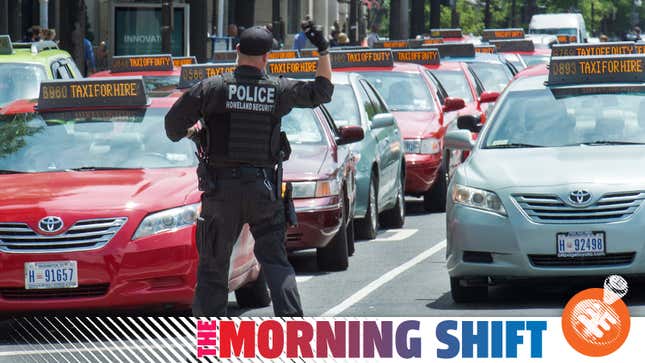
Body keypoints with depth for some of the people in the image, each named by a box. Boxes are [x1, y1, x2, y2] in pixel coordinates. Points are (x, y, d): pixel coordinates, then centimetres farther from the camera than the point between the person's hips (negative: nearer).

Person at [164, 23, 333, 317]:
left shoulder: (212, 88, -6)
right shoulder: (278, 90, 0)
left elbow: (173, 123, -4)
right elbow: (321, 92, 16)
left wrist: (192, 132, 18)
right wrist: (324, 51, 23)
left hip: (221, 188, -1)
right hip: (264, 188, 1)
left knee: (213, 264, 7)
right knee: (275, 261, 8)